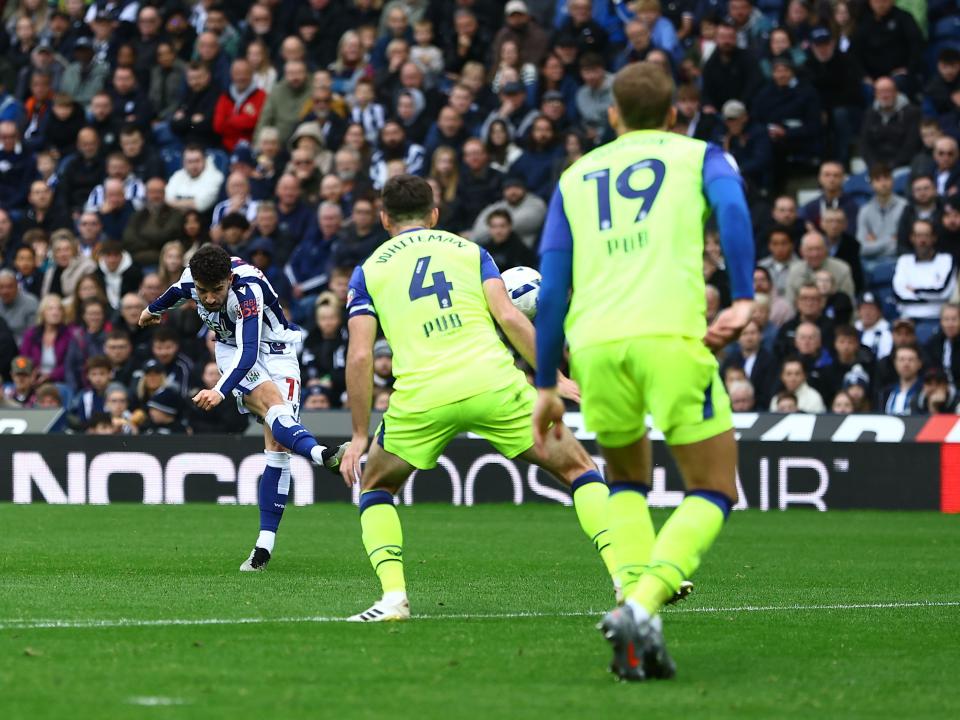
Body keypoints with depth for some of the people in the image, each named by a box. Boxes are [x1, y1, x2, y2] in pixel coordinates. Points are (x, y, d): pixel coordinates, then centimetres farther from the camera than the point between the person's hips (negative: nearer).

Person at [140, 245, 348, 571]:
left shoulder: (247, 291, -34)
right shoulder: (191, 279, -16)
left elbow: (249, 352, -44)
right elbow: (179, 290, 12)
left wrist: (221, 391, -59)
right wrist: (155, 308, 34)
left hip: (274, 351, -3)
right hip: (231, 349, 3)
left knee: (278, 445, -13)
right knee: (271, 404, -30)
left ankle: (265, 544, -10)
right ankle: (320, 454, -57)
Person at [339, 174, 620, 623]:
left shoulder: (369, 271, 17)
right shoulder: (469, 250, 19)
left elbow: (360, 356, 7)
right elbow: (508, 317, 3)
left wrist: (359, 436, 11)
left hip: (422, 395, 0)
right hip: (492, 382, 0)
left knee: (375, 488, 24)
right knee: (578, 468, 14)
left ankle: (393, 595, 4)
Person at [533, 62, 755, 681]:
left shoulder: (577, 176, 26)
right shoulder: (698, 155, 19)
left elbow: (552, 286, 20)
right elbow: (731, 206, -5)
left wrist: (547, 385, 23)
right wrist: (744, 300, -14)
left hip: (594, 343, 3)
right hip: (670, 334, -3)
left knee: (627, 482, 25)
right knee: (714, 493, 7)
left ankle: (637, 616, 4)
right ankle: (642, 606, -18)